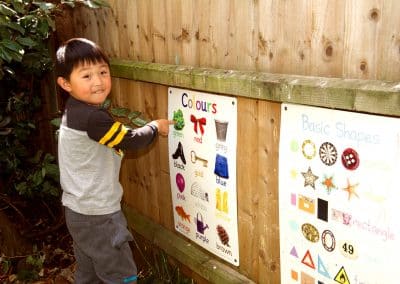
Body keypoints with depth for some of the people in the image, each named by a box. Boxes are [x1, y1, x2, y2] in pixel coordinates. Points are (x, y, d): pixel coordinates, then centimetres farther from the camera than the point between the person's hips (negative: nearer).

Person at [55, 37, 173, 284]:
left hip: (77, 210, 9)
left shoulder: (75, 110, 5)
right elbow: (130, 141, -17)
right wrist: (156, 126, -2)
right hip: (98, 216, -9)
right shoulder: (93, 118, -25)